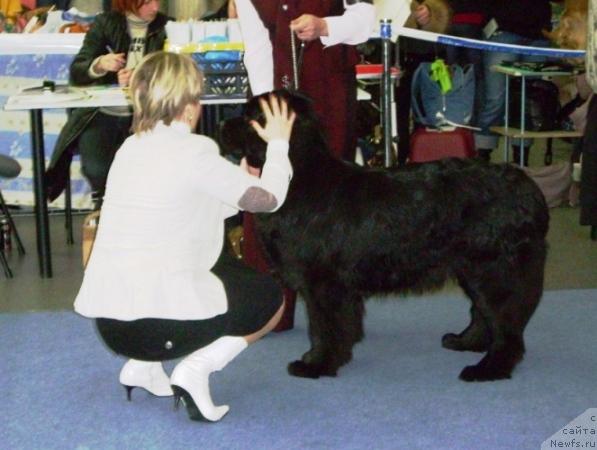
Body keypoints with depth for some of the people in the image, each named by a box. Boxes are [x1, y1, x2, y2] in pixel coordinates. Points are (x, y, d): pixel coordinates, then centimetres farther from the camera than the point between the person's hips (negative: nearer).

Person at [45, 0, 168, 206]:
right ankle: (103, 198, 12)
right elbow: (76, 72, 0)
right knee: (95, 169, -22)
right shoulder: (105, 23, 4)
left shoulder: (164, 27, 4)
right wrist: (98, 65, -21)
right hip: (102, 112, 0)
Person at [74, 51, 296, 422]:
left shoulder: (131, 148, 10)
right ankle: (196, 369, -3)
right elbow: (269, 198, -3)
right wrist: (278, 143, 12)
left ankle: (142, 365, 20)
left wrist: (237, 185, 24)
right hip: (160, 320, -7)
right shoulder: (194, 151, -12)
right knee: (270, 297, 17)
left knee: (225, 268, 32)